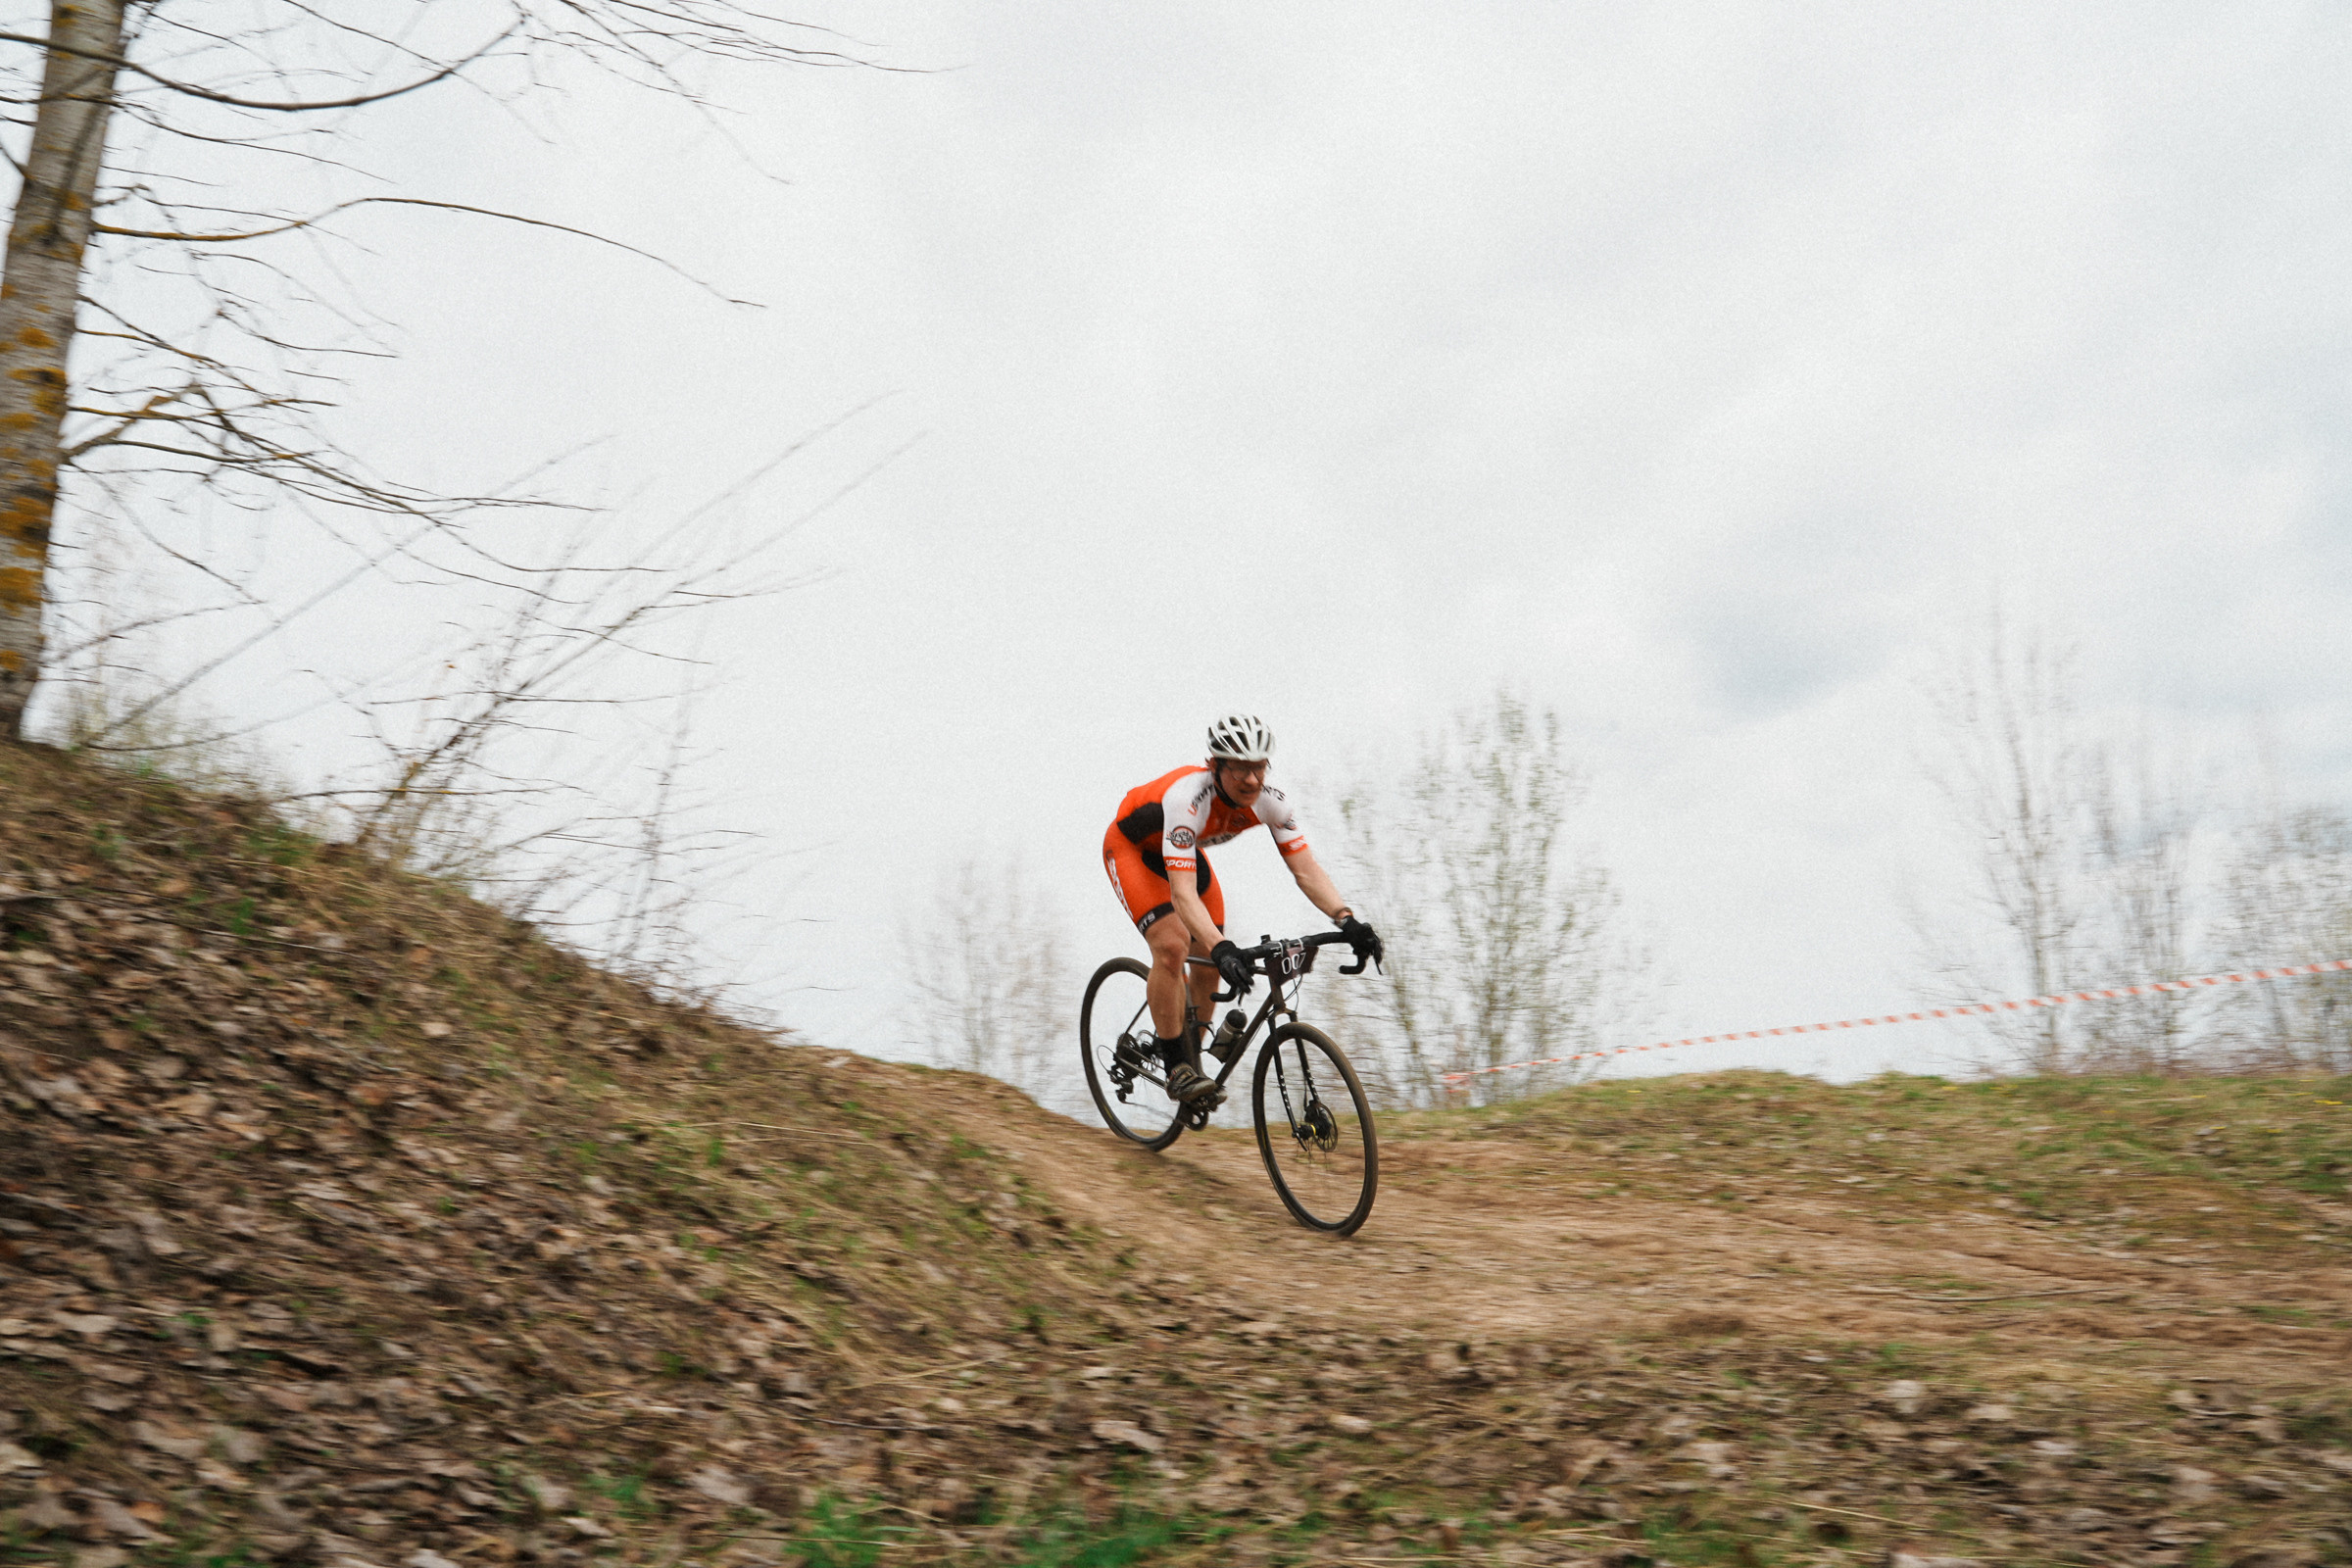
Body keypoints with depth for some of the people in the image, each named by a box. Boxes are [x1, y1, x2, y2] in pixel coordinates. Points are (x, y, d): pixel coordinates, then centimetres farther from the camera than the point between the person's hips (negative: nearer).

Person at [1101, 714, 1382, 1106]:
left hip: (1185, 850, 6)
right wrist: (1222, 949, -61)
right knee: (1171, 945, -25)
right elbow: (1183, 893, -48)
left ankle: (1192, 1057, 23)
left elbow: (1306, 869, -28)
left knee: (1208, 958, 0)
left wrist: (1348, 921, -43)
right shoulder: (1187, 798, -42)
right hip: (1131, 848, -6)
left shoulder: (1270, 801, -25)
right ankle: (1177, 1069, -11)